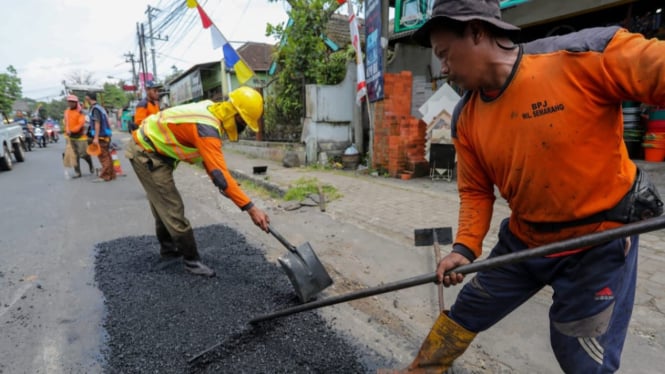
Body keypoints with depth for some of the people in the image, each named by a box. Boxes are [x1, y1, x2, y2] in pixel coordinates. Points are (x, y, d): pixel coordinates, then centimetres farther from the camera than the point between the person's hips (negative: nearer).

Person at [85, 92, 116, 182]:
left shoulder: (95, 109, -13)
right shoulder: (100, 107, 15)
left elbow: (97, 123, -20)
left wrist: (96, 138, -23)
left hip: (100, 136, -9)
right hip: (105, 135, 9)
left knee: (103, 157, -6)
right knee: (106, 156, 12)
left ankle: (105, 176, -3)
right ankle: (111, 174, 18)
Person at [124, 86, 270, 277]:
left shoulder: (211, 111, -4)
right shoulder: (207, 127, -33)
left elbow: (208, 157, 5)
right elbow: (220, 173, -40)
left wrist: (223, 185, 0)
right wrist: (250, 208, -41)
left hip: (151, 149, 10)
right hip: (146, 154, -10)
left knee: (163, 205, 22)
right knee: (173, 210, -7)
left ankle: (168, 249, 39)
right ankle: (192, 260, 6)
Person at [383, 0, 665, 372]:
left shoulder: (585, 54, -22)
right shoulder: (466, 118, -5)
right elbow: (476, 191, 1)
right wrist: (465, 247, -11)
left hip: (600, 241, -4)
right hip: (523, 239, 5)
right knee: (466, 312, 16)